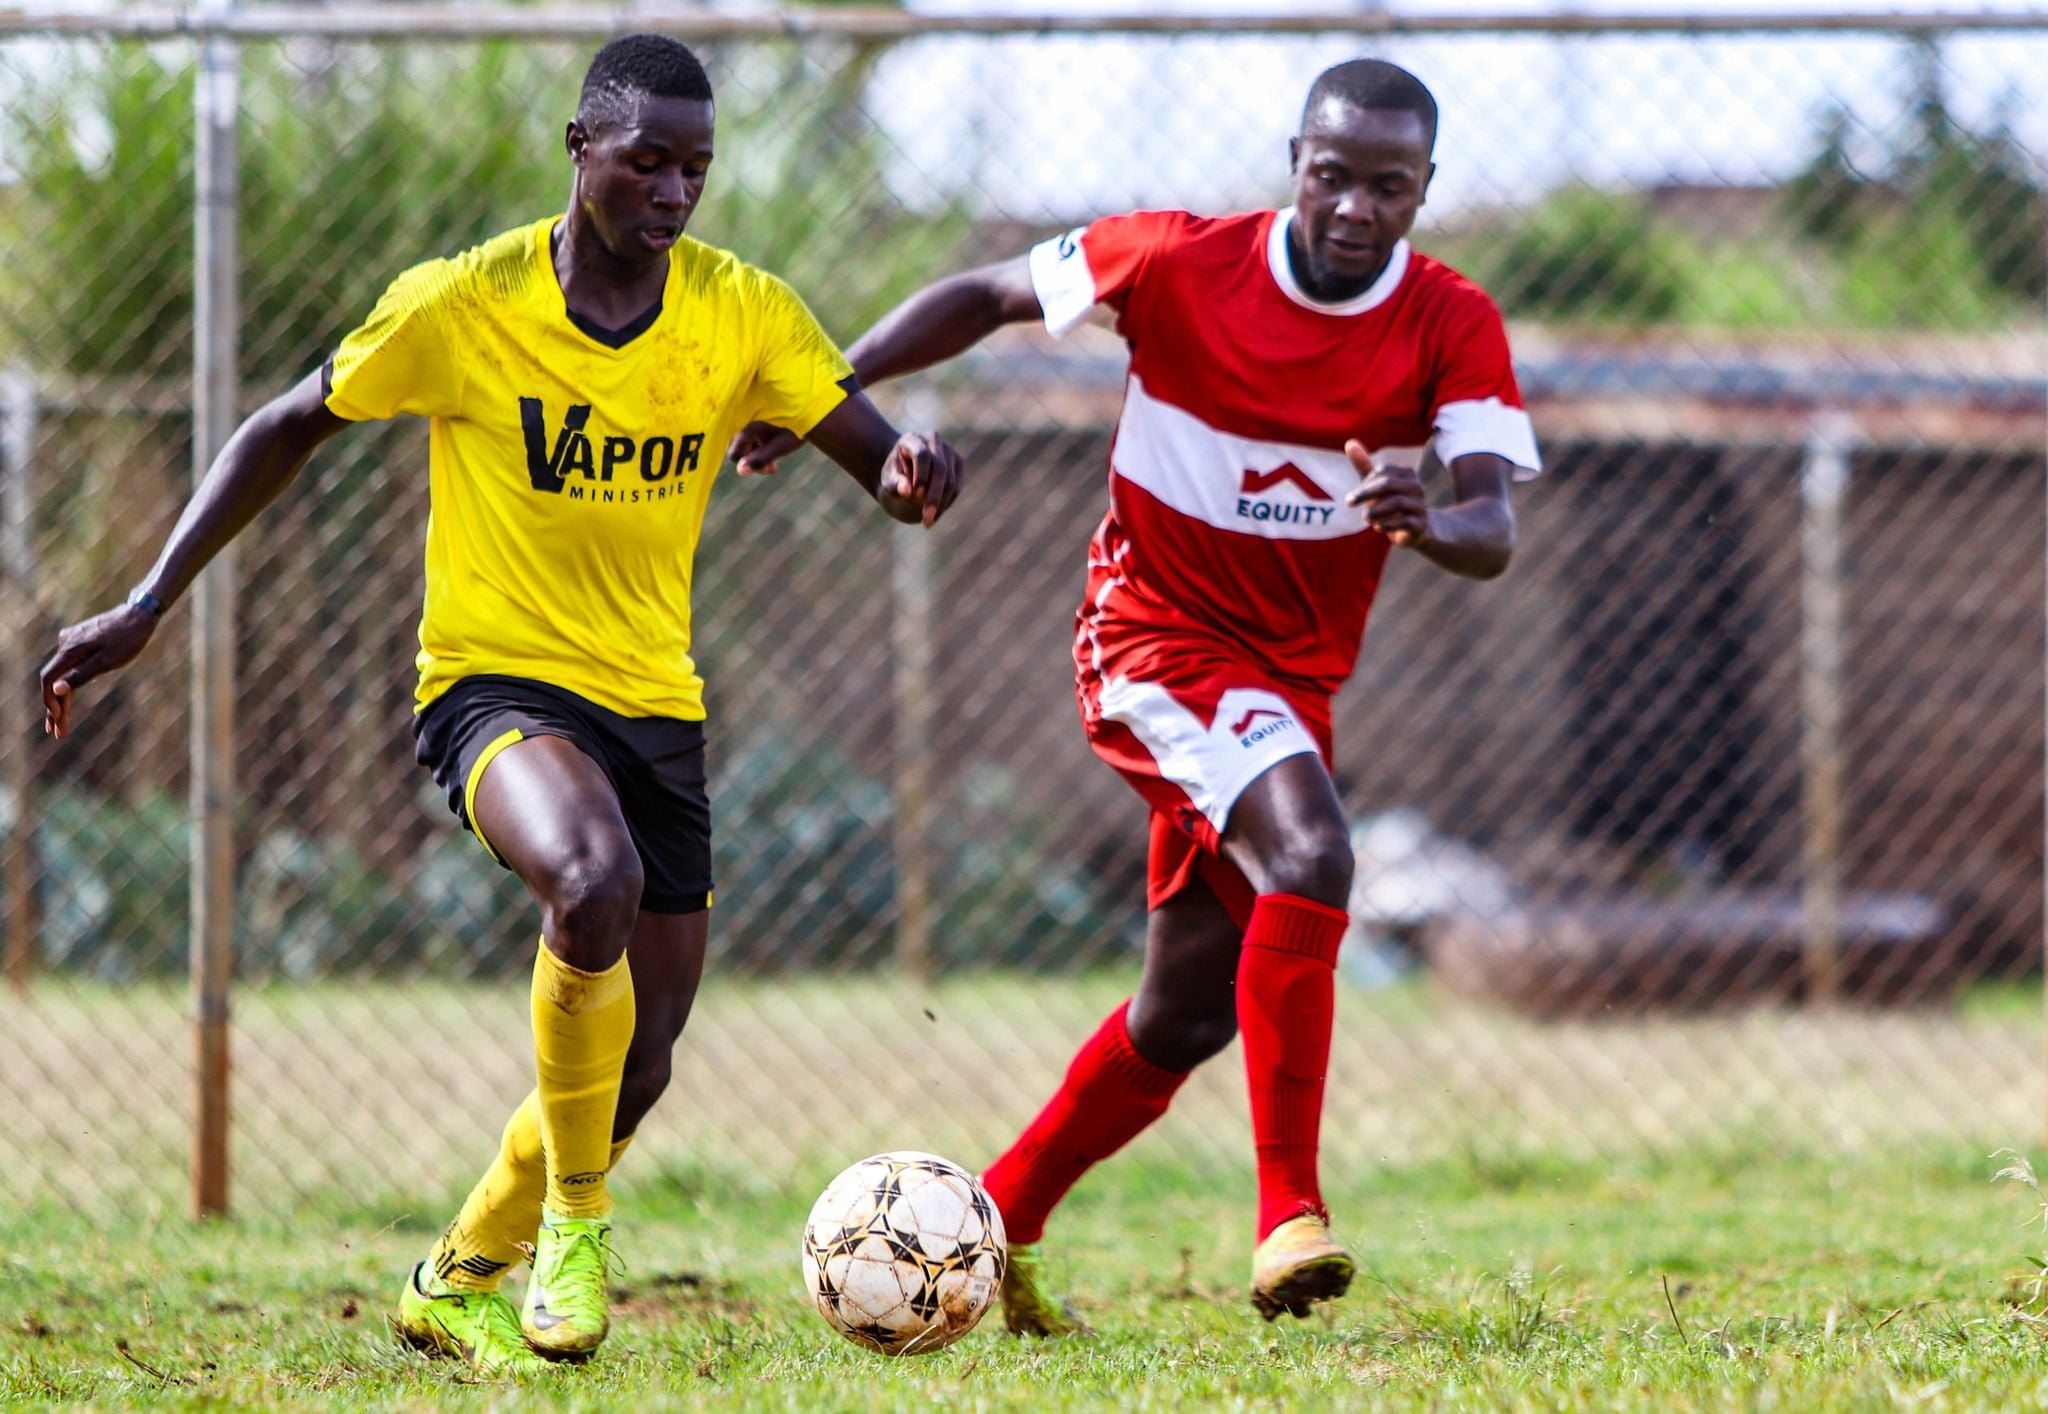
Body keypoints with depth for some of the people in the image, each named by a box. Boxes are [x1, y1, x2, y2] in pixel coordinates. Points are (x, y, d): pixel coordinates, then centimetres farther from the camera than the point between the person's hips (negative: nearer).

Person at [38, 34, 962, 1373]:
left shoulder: (744, 311, -4)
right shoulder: (461, 306, -11)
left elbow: (880, 457, -5)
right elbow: (291, 430, 1)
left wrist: (916, 467, -32)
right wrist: (147, 605, -4)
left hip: (655, 700, 5)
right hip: (496, 676, -4)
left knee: (635, 1069, 8)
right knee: (596, 878, -37)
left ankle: (460, 1279, 34)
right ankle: (571, 1213, -17)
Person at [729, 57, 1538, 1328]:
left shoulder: (1452, 326, -9)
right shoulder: (1182, 262, -13)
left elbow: (1494, 534, -21)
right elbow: (990, 297, 2)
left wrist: (1435, 522, -44)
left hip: (1291, 682, 5)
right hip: (1154, 639, -5)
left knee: (1188, 1013, 12)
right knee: (1310, 857, -31)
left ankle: (996, 1224, 32)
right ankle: (1290, 1214, -32)